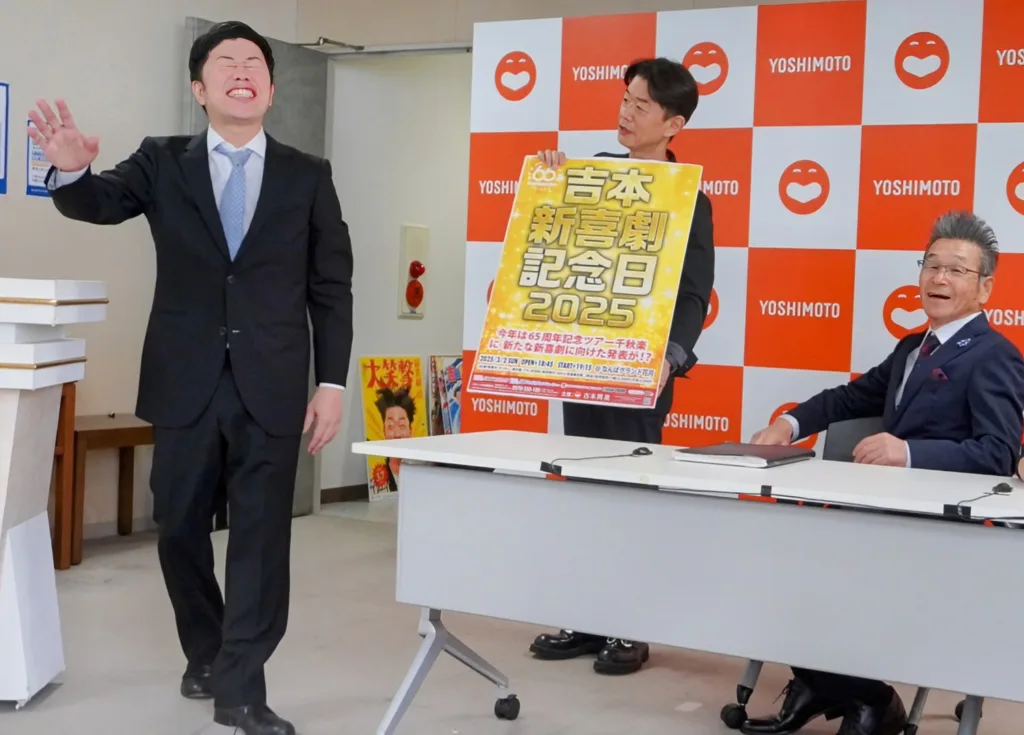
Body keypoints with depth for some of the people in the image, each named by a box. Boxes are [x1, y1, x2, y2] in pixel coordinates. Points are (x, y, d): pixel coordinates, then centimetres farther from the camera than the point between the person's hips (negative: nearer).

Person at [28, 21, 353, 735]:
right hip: (186, 385, 1)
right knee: (180, 530, 12)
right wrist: (72, 170, -34)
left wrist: (332, 383, -2)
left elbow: (332, 289, 4)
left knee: (262, 535, -1)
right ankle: (207, 656, 34)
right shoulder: (163, 162, 6)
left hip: (271, 388, -1)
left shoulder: (308, 176, 4)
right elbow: (99, 203, -10)